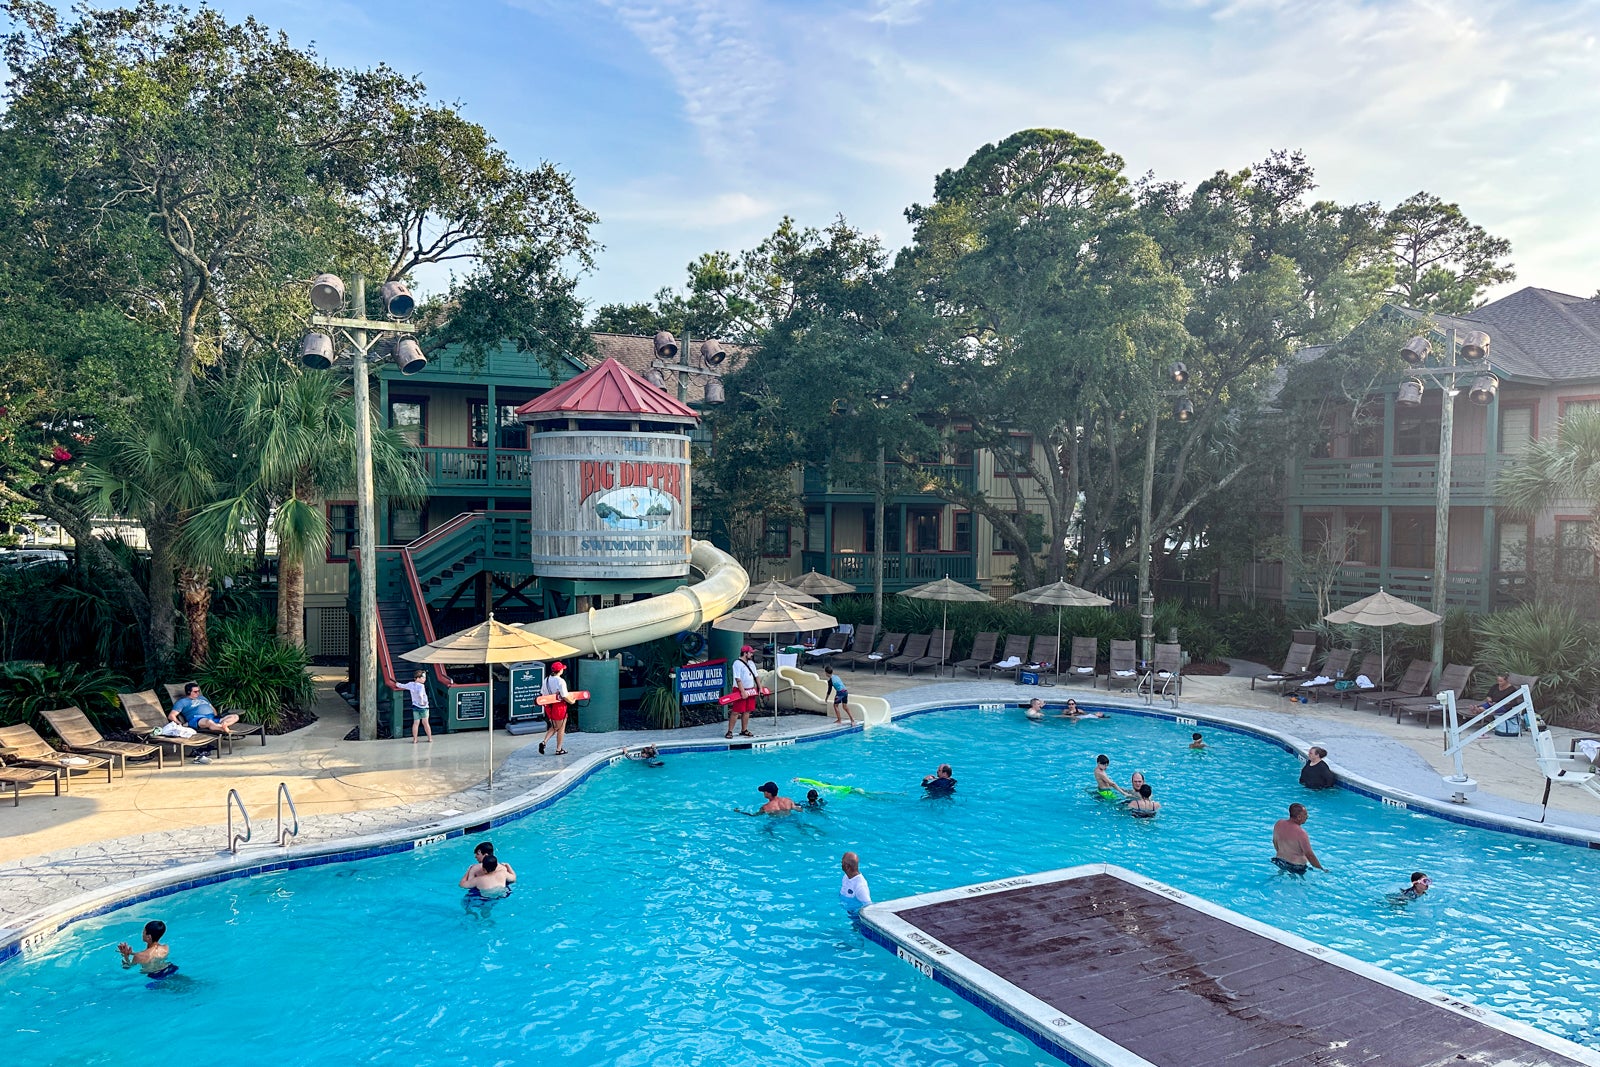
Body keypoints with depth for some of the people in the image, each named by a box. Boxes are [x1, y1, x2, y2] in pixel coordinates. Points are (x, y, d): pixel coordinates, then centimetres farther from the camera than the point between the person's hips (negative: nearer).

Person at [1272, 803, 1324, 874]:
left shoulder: (1278, 824, -4)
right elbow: (1309, 855, -19)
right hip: (1297, 867, -7)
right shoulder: (1301, 833, -23)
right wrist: (1322, 869, -7)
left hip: (1280, 862, 7)